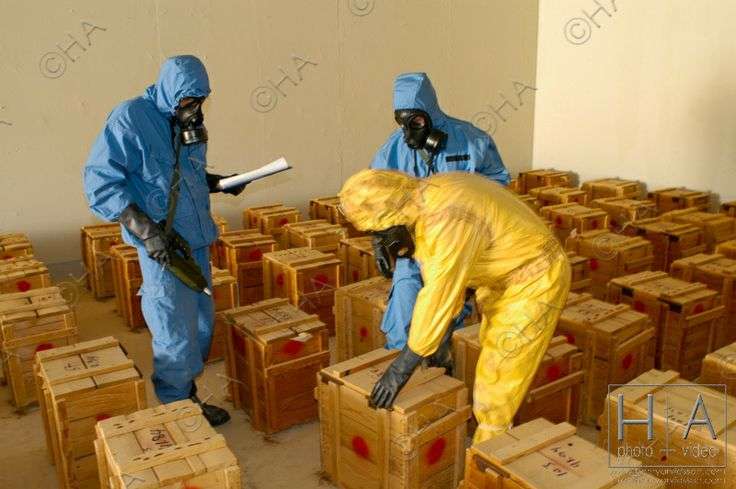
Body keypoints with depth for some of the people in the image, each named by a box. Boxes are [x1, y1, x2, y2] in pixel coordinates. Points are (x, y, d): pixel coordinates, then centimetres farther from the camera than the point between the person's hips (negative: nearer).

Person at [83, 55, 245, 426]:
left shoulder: (190, 123, 9)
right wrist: (147, 230, -24)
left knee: (202, 325, 16)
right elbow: (100, 181, -17)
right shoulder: (130, 118, -13)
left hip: (196, 242, 8)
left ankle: (187, 397, 34)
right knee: (176, 333, -1)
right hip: (162, 249, -8)